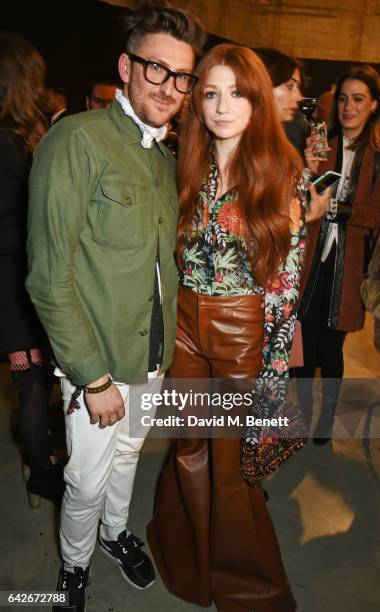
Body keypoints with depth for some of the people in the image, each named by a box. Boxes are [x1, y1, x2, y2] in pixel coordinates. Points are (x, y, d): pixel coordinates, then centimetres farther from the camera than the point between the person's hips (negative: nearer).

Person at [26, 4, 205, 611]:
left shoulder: (165, 158, 8)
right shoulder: (76, 139, -17)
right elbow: (50, 277, -19)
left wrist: (167, 341, 8)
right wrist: (95, 377, -18)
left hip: (153, 355, 7)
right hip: (96, 361, -6)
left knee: (127, 454, 26)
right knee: (88, 481, 11)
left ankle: (116, 531, 53)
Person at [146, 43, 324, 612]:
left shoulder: (283, 175, -8)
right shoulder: (186, 166, 4)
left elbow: (286, 278, -9)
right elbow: (171, 253, 9)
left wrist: (274, 363, -10)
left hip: (247, 330, -3)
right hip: (185, 324, 4)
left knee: (232, 456, 11)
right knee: (190, 448, 18)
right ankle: (191, 555, 49)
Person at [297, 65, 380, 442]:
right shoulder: (322, 144, 6)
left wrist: (336, 208, -10)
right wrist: (311, 171, -14)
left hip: (349, 265, -2)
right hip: (313, 258, 2)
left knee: (331, 347, 7)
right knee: (306, 343, 9)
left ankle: (327, 417, 31)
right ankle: (302, 412, 32)